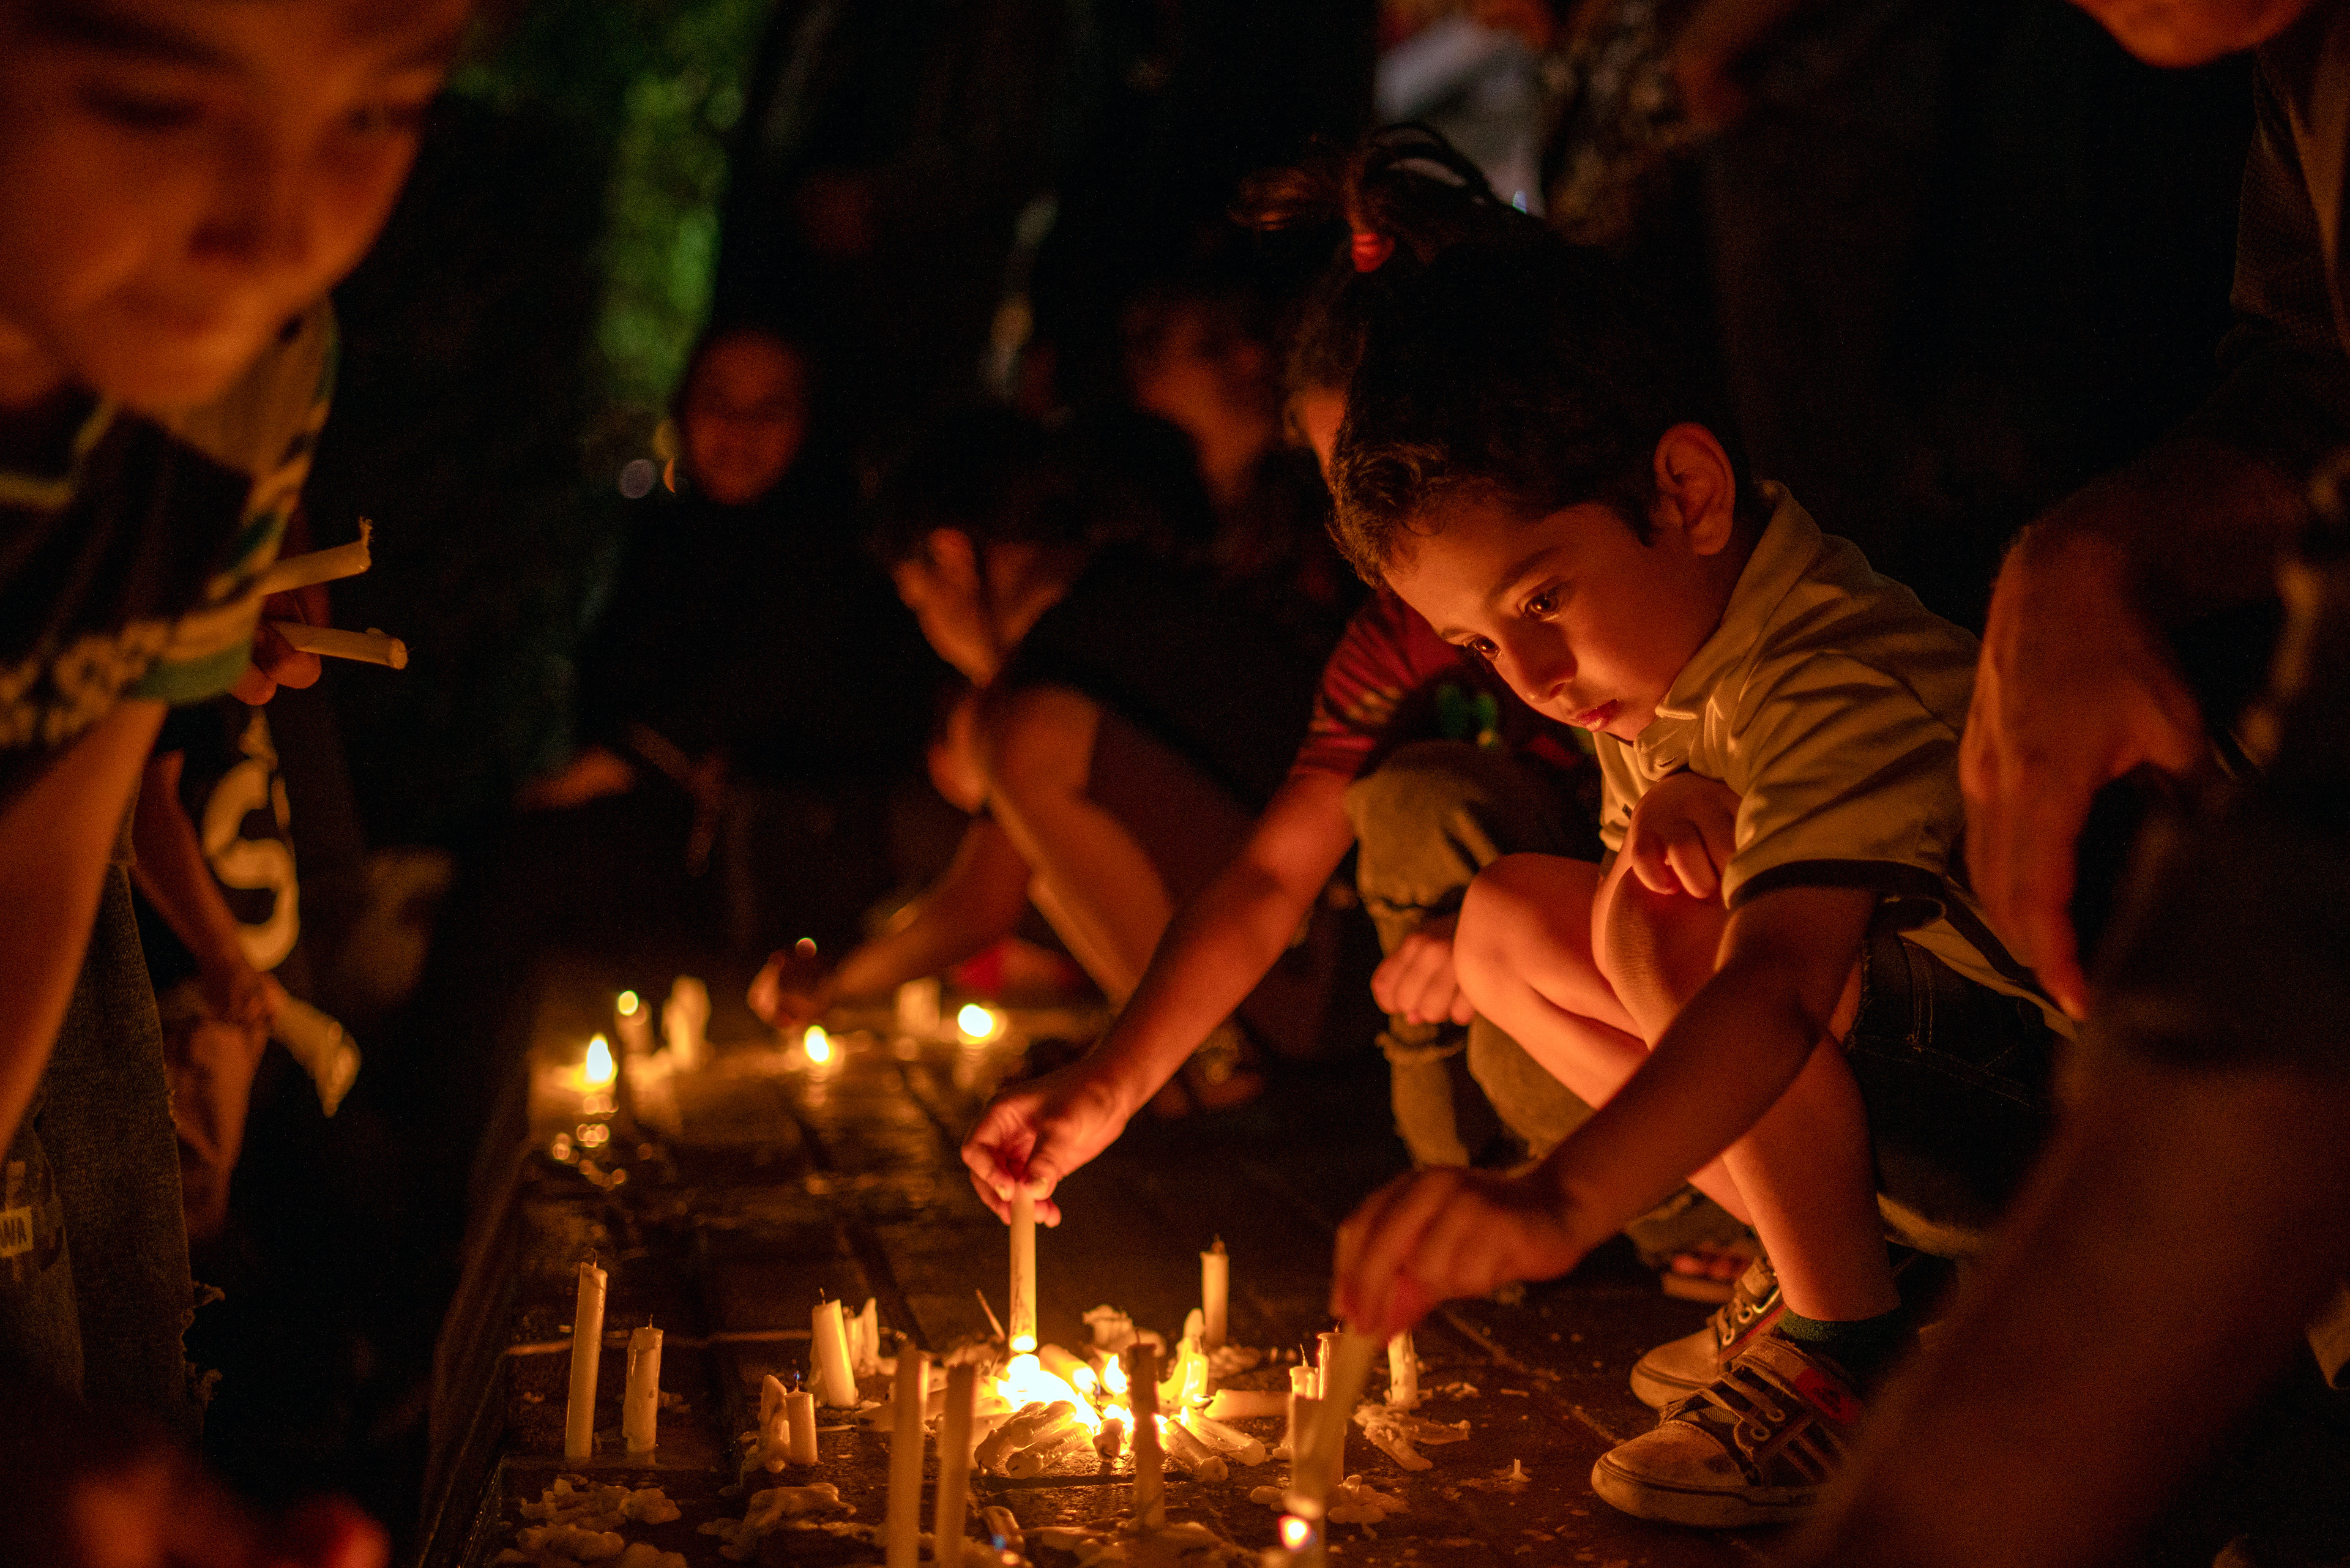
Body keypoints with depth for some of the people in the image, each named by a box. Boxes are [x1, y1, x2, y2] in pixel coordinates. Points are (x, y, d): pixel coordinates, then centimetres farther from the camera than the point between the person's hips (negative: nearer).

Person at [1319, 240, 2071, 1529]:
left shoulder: (1833, 684, -28)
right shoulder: (1659, 646, 1)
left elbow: (1777, 986, -45)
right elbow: (1618, 945, 4)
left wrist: (1558, 1201, -60)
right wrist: (1660, 821, -20)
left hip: (2064, 1097, -9)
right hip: (1919, 1088, 9)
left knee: (1681, 936, -32)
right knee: (1509, 918, 6)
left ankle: (1861, 1369, -12)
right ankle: (1825, 1284, 8)